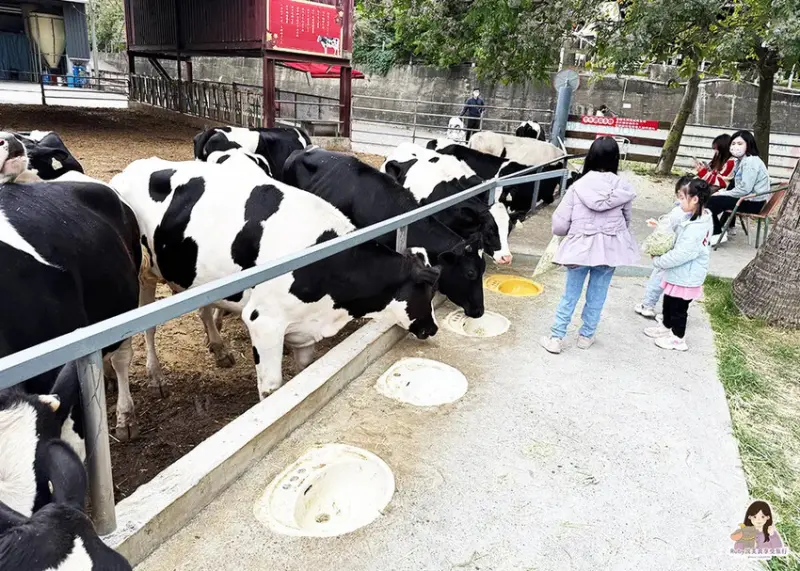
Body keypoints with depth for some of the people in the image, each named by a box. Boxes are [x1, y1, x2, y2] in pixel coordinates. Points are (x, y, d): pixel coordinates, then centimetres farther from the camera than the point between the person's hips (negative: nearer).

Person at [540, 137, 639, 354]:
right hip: (610, 247, 2)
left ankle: (556, 338, 14)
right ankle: (586, 336, 28)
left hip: (581, 247, -2)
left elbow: (559, 224, -11)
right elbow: (627, 220, 9)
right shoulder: (622, 188, -6)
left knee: (570, 295, 10)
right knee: (597, 295, 15)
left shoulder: (578, 186, -12)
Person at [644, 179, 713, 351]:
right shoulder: (700, 219, 2)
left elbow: (680, 254, -30)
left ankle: (678, 338, 26)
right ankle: (666, 326, 44)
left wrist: (658, 261, -17)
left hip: (685, 278, -9)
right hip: (680, 275, 9)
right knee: (669, 303, 25)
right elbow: (680, 244, 13)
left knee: (678, 308, 9)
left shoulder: (696, 228, -30)